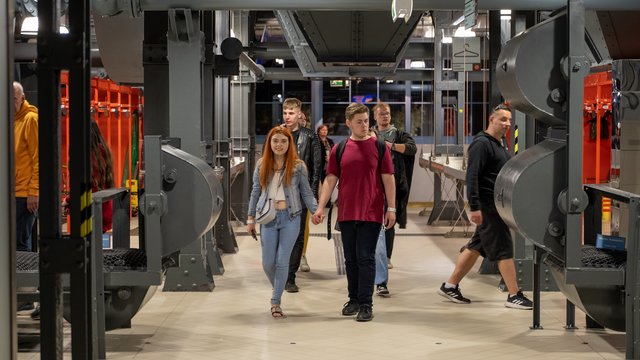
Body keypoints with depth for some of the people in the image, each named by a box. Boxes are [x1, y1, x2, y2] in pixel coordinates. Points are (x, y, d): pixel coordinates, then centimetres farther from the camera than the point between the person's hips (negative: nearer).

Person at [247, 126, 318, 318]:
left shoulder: (298, 166, 0)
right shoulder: (262, 165, 7)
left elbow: (306, 192, 2)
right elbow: (255, 192, 11)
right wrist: (251, 218, 10)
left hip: (290, 218, -2)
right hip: (268, 218, 2)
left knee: (282, 261, -2)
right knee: (268, 262, 2)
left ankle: (276, 301, 8)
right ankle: (277, 290, 30)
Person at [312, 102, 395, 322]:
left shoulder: (378, 146, 0)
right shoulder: (339, 149, 6)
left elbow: (388, 179, 1)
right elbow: (330, 180, 7)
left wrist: (391, 208, -4)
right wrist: (320, 207, -1)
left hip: (371, 213, -3)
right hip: (346, 213, 3)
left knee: (366, 258, -4)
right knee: (351, 259, 10)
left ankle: (366, 304, 0)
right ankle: (354, 299, 22)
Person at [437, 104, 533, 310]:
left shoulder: (498, 145, 18)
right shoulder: (482, 144, -13)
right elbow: (472, 176, -20)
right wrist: (474, 207, -25)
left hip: (498, 205, 10)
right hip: (487, 205, -10)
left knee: (476, 247, 12)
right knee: (503, 248, -6)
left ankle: (450, 286, 19)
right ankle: (514, 296, -1)